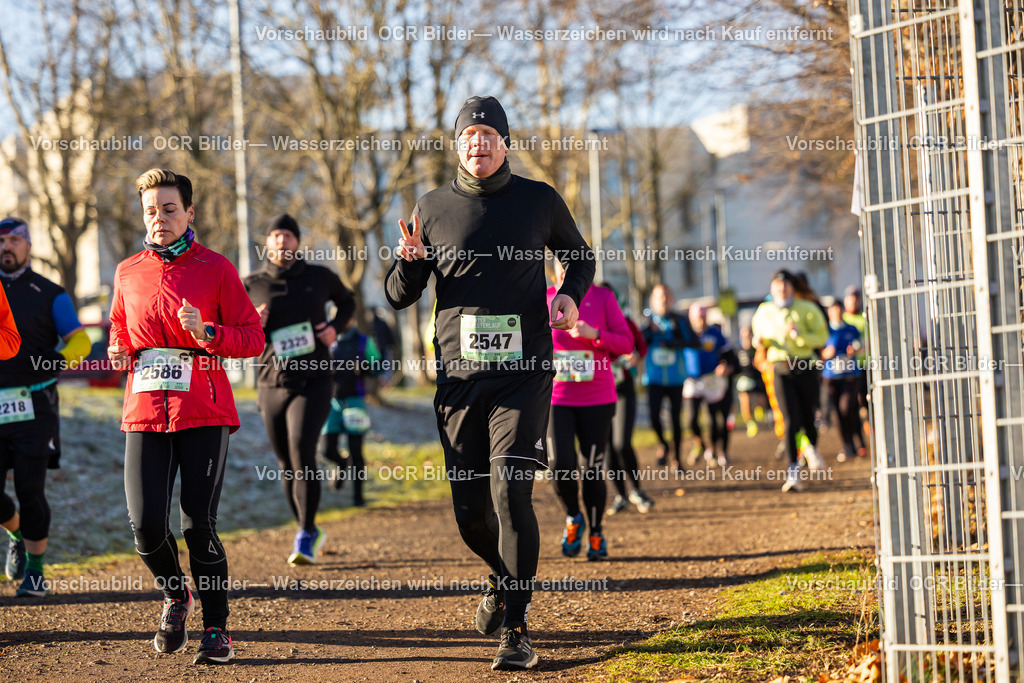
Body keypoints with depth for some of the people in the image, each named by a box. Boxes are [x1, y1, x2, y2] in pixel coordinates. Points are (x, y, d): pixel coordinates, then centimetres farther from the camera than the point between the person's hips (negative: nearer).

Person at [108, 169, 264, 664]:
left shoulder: (215, 269, 2)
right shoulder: (127, 274, 13)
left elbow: (253, 338, 1)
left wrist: (206, 333, -16)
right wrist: (118, 351, 7)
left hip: (203, 414, -3)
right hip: (145, 413, 3)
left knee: (199, 525, -9)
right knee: (146, 525, -8)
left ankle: (216, 629, 4)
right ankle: (175, 596, 22)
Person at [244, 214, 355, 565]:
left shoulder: (319, 277, 3)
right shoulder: (252, 286, 2)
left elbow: (347, 301, 23)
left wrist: (336, 327, 3)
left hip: (313, 382, -2)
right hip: (272, 385, 2)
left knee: (302, 452, -20)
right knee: (287, 465, 8)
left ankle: (306, 536, -14)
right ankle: (310, 533, 26)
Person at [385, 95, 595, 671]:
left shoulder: (540, 201, 5)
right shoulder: (434, 209, 7)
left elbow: (580, 256, 23)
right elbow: (400, 296, 11)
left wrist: (571, 295, 1)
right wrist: (411, 261, -11)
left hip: (524, 371, -2)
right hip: (459, 375, 2)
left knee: (510, 490, -17)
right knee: (470, 508, 3)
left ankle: (516, 630, -13)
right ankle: (505, 578, 36)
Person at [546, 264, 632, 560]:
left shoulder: (602, 298, 1)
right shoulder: (543, 300, 5)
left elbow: (626, 343, 0)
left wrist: (594, 334, -17)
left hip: (597, 399, -1)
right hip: (556, 398, 1)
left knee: (593, 467, 1)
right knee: (560, 463, -12)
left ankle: (596, 533, 17)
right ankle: (573, 518, 15)